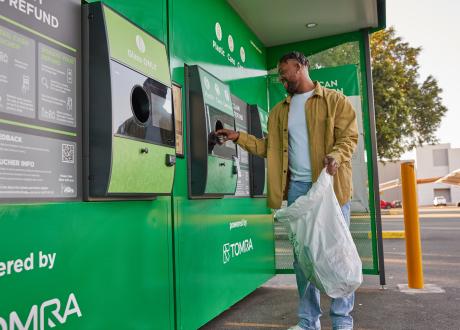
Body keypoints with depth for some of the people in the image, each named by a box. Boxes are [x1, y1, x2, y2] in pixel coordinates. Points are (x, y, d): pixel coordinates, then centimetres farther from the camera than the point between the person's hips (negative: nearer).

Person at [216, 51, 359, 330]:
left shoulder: (335, 100, 4)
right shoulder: (279, 111, 19)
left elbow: (349, 136, -3)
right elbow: (268, 147, 15)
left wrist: (335, 155, -22)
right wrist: (239, 137, 5)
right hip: (297, 187, 5)